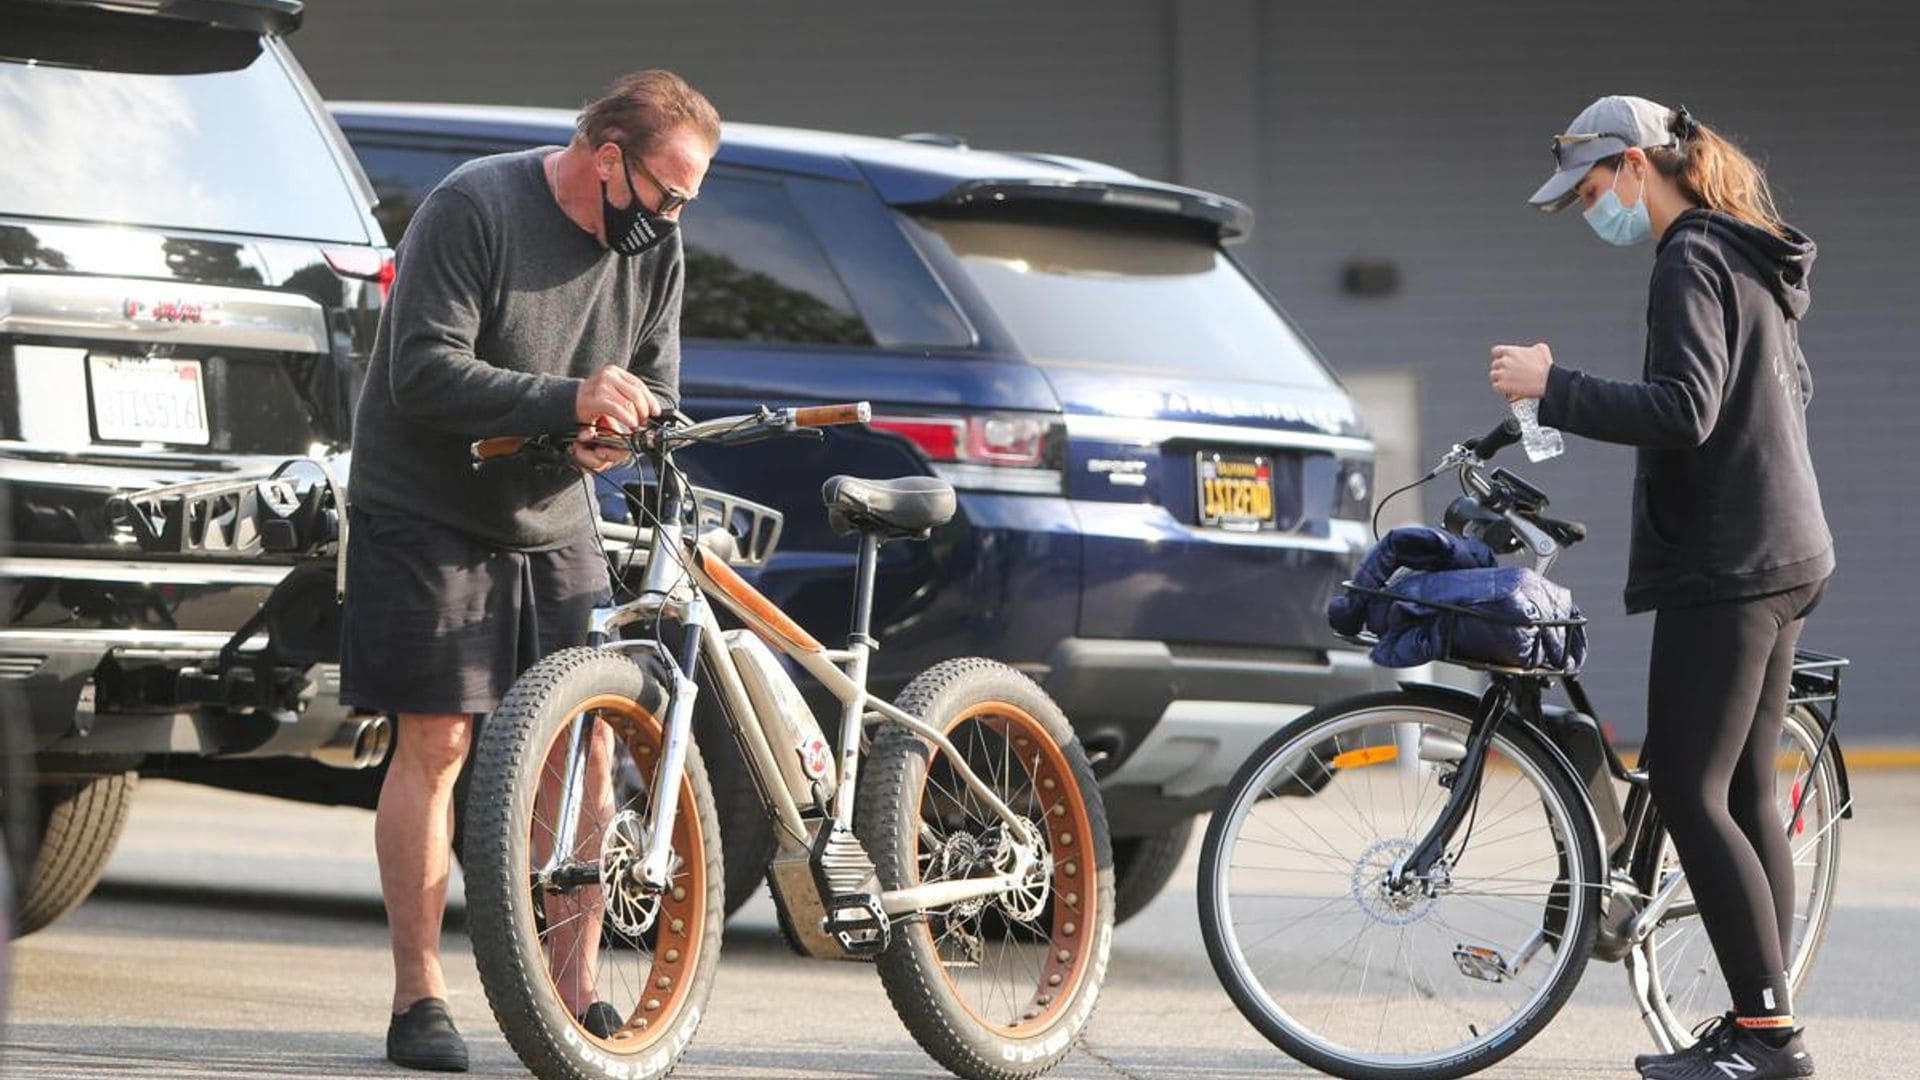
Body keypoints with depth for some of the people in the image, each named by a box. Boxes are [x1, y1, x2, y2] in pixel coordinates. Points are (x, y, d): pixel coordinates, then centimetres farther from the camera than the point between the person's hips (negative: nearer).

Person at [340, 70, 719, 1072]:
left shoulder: (653, 246, 3)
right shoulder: (474, 209, -17)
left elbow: (653, 387, 10)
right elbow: (424, 374, -23)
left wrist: (618, 431, -14)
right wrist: (569, 400, -32)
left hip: (555, 524, 6)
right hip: (428, 515, -6)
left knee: (587, 747, 0)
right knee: (435, 744, -8)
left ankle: (575, 992, 8)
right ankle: (417, 998, -2)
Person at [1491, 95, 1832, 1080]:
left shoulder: (1692, 262, -14)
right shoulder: (1753, 259, 17)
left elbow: (1685, 410, -24)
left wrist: (1553, 388, -20)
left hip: (1723, 568, -10)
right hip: (1784, 556, 10)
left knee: (1690, 794, -8)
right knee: (1744, 794, 11)